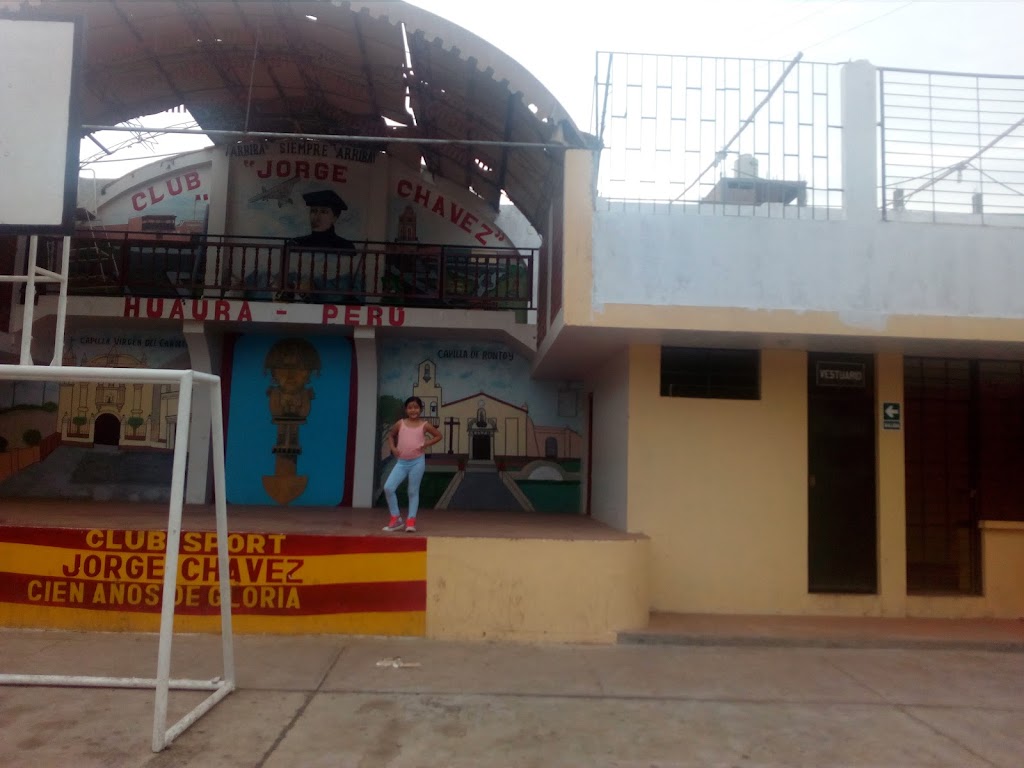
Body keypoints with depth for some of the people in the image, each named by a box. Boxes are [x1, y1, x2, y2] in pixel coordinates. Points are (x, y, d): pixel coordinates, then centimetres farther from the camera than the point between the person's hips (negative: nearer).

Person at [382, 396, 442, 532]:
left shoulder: (424, 425, 0)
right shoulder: (400, 423, 4)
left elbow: (438, 436, 9)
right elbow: (391, 435, 20)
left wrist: (426, 444, -4)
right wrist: (393, 447, 4)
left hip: (417, 462, -2)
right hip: (401, 462, 2)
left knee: (413, 491, 4)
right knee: (388, 487, -9)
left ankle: (411, 521, 14)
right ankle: (396, 518, 5)